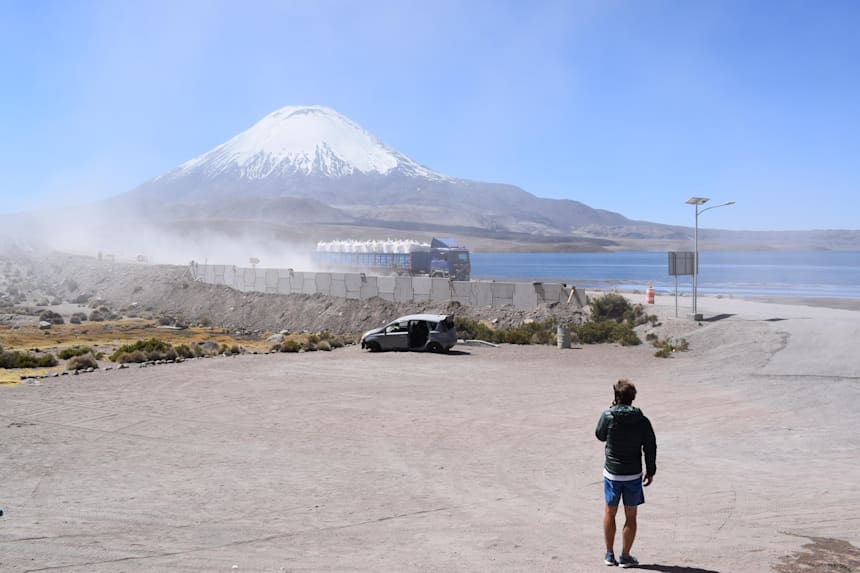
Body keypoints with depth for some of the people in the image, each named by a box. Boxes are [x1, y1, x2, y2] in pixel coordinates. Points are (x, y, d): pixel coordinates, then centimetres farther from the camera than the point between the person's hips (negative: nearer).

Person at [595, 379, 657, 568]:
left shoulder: (608, 416, -12)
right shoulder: (642, 421, -8)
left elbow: (600, 435, 6)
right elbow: (650, 448, -3)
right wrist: (651, 472, 9)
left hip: (612, 474, 0)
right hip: (633, 475, 0)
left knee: (610, 512, 16)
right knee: (630, 516, 11)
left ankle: (609, 554, 23)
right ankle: (625, 557, 17)